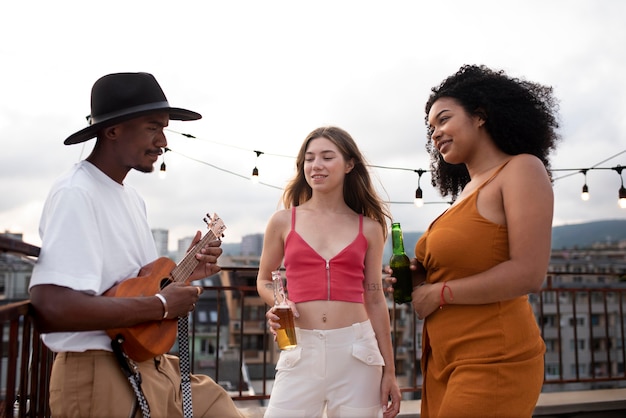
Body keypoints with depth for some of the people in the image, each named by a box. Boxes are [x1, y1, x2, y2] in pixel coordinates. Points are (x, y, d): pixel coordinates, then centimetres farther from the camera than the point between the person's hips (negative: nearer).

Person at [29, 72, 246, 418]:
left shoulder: (132, 198, 12)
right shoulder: (76, 194, -18)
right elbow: (50, 308, -30)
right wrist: (162, 305, -22)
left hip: (153, 367, 9)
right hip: (99, 378, -9)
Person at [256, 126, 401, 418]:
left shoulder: (369, 228, 6)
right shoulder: (283, 221, 5)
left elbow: (375, 301, 9)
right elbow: (264, 281, 16)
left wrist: (389, 371, 9)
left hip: (356, 351, 1)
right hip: (301, 350, 0)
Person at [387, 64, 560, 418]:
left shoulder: (521, 169, -8)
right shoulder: (468, 190, 13)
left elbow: (528, 275, -19)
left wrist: (438, 293, -12)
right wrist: (419, 277, 1)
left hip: (493, 362, -7)